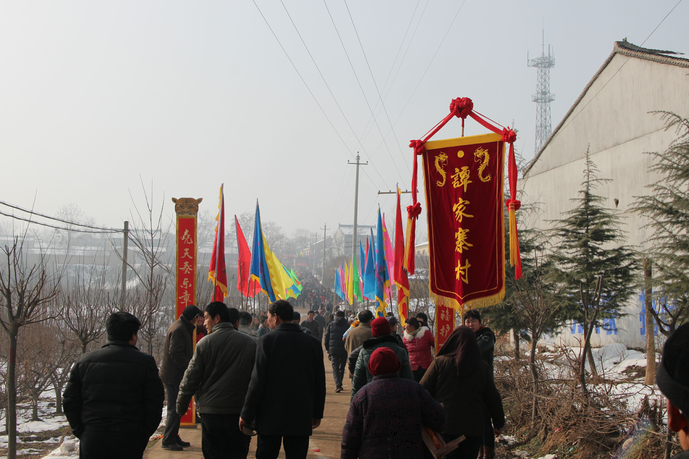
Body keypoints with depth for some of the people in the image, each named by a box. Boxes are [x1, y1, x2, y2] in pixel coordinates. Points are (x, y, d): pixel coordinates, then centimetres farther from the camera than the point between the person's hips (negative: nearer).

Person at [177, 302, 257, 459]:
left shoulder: (205, 343, -4)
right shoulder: (251, 343, 2)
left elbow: (190, 379, 0)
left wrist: (181, 407, 12)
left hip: (211, 412, -1)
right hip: (240, 413, 1)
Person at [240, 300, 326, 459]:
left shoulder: (267, 340, -9)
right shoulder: (313, 342, 4)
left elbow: (258, 381, -11)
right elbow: (320, 382, 7)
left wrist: (246, 415, -4)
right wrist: (317, 413, 16)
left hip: (270, 416, -3)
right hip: (301, 417, 3)